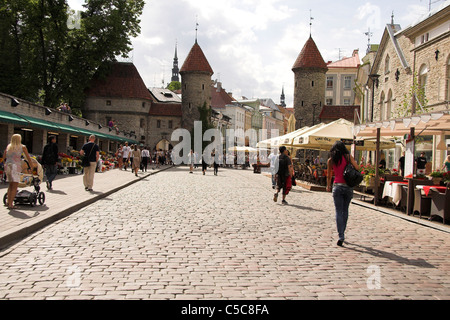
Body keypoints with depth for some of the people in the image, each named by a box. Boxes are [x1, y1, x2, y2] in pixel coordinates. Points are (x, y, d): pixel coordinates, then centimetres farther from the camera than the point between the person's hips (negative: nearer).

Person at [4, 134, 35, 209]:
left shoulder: (8, 147, 16)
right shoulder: (22, 147, 4)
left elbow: (4, 157, 15)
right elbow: (28, 157, 10)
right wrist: (32, 165, 24)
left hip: (7, 166, 5)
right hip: (15, 167, -5)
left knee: (10, 185, 18)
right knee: (15, 187, -2)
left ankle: (8, 202, 17)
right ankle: (10, 205, -6)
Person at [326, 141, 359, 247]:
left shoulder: (331, 160, 3)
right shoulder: (348, 157, -1)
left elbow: (329, 176, 9)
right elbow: (357, 168, -5)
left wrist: (328, 186, 25)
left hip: (337, 186, -1)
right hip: (348, 186, 1)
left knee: (338, 212, -1)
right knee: (345, 210, 17)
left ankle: (341, 236, -11)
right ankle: (342, 233, 26)